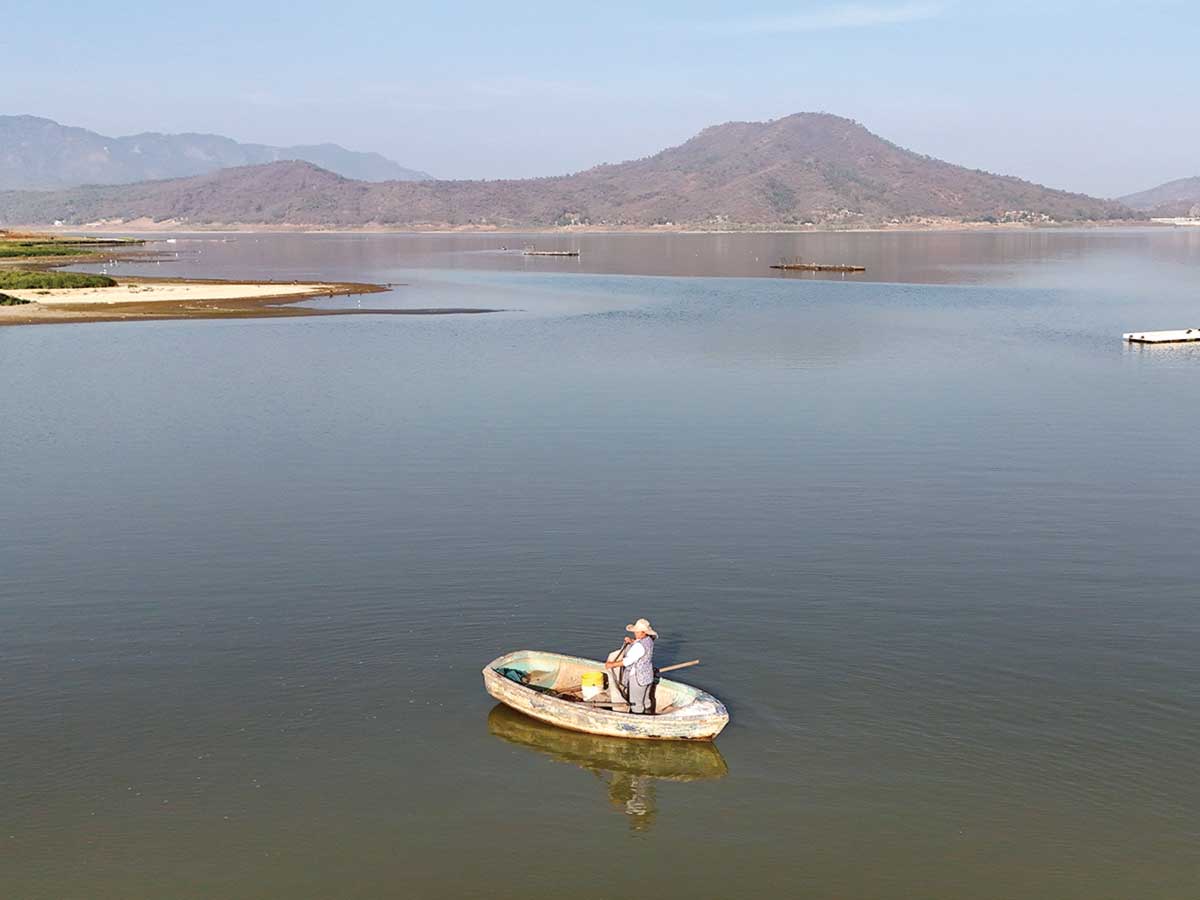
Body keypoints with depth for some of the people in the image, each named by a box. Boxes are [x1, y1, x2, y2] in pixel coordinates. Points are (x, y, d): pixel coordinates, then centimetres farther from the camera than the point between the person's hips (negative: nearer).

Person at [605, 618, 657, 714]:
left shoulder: (639, 645, -28)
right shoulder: (649, 640, 0)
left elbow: (629, 660, -28)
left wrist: (613, 665, -23)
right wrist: (632, 641, 5)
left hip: (638, 679, -10)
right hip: (648, 676, 10)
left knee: (636, 704, 4)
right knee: (646, 701, 22)